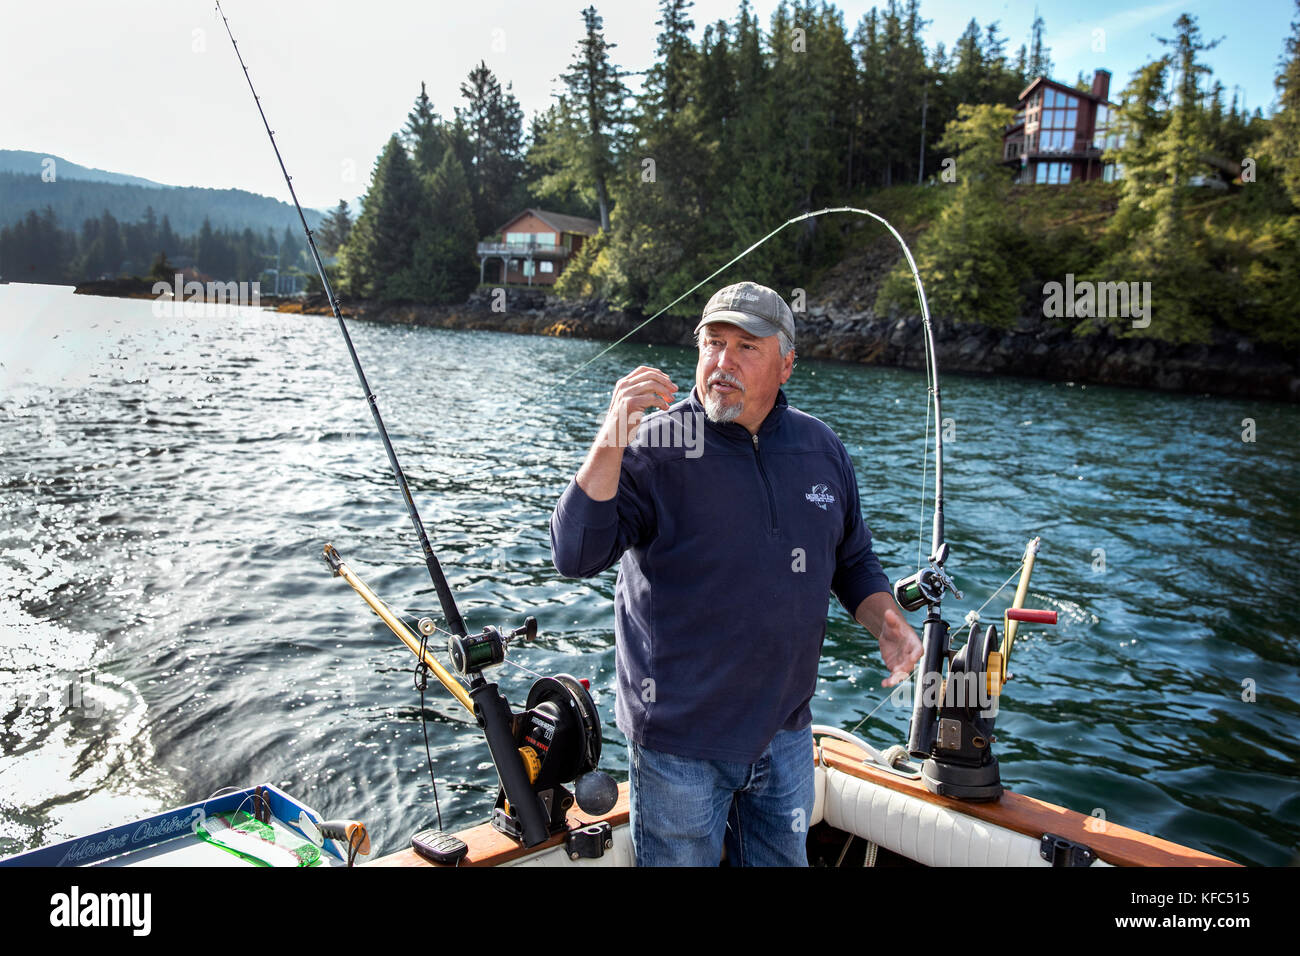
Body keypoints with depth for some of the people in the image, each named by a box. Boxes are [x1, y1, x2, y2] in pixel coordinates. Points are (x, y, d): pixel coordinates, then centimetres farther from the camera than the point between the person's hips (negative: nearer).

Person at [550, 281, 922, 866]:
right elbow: (575, 556, -24)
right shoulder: (653, 446, -14)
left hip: (786, 731, 5)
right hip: (678, 738, -4)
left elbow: (853, 560, 14)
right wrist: (611, 444, -35)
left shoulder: (822, 449, 2)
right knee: (680, 859, 14)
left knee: (783, 860, 23)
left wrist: (887, 623, -4)